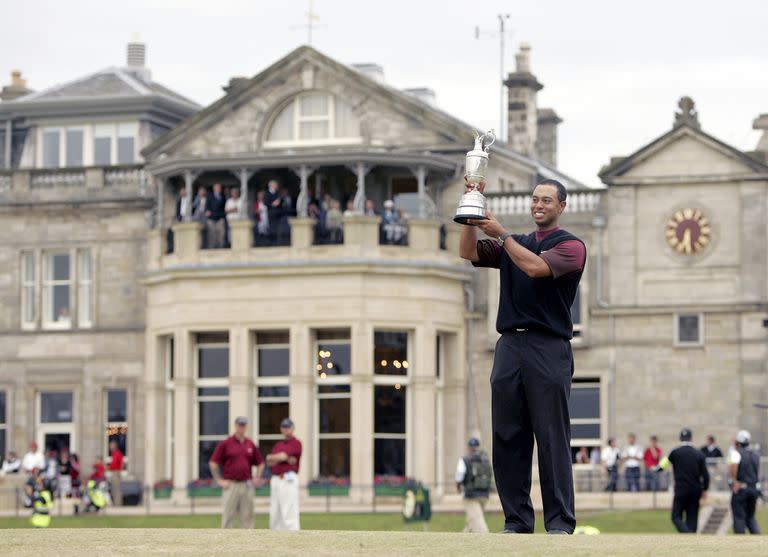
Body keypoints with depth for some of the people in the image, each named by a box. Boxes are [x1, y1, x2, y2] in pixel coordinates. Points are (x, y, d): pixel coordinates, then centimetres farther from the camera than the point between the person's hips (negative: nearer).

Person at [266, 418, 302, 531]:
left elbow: (283, 456, -12)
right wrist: (286, 459, -8)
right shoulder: (278, 445, 21)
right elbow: (270, 463, 7)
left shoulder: (296, 443, 0)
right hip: (275, 480, 8)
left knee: (289, 513, -13)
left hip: (289, 480, -8)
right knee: (274, 515, 7)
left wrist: (271, 457, 7)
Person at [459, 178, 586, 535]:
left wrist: (500, 234, -9)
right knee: (507, 438, 3)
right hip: (510, 345, 5)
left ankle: (560, 522, -6)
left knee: (552, 439, -6)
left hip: (548, 348, -5)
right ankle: (516, 520, 6)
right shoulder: (511, 244, 21)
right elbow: (469, 253, 8)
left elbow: (535, 266, -14)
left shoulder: (571, 246, 3)